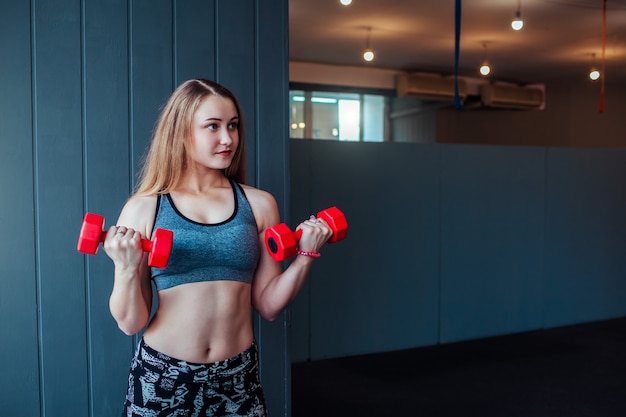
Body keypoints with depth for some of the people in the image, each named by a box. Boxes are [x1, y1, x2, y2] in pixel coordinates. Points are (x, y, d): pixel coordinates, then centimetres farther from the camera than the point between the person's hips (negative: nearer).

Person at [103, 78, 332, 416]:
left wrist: (305, 255, -7)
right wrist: (126, 268, -19)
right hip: (160, 378, -1)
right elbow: (131, 323, -3)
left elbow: (269, 306, 4)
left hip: (238, 379, 1)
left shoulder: (259, 204, 0)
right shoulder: (143, 209, -4)